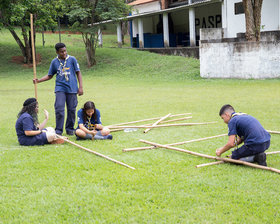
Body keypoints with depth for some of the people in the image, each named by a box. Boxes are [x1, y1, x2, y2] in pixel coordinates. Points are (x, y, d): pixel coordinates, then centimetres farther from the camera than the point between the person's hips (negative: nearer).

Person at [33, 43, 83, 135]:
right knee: (59, 109, -11)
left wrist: (80, 87, -2)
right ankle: (58, 130, -3)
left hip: (72, 89, 0)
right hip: (60, 88, 0)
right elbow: (49, 76, 15)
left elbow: (78, 73, 4)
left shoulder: (72, 59, 1)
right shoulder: (54, 62, 7)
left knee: (71, 109, 3)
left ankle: (70, 129, 18)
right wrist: (38, 80, 2)